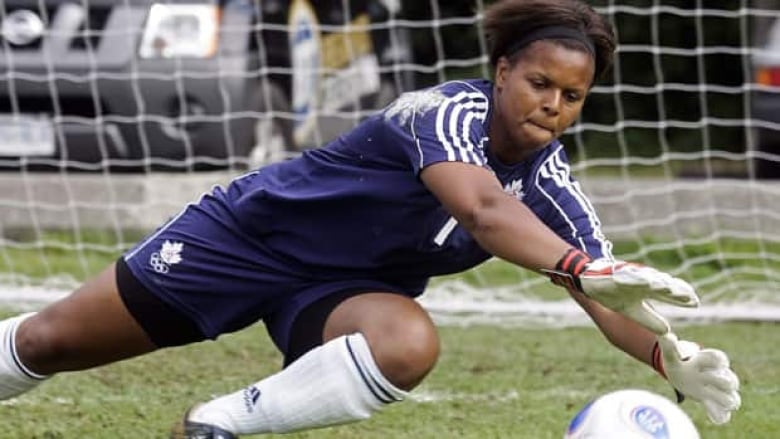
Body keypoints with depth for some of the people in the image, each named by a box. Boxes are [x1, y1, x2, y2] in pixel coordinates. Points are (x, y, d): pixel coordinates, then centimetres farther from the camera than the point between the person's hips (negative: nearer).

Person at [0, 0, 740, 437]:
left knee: (409, 346, -32)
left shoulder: (547, 180, -12)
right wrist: (581, 269, -64)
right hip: (256, 228, -4)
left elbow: (605, 296, -17)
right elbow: (483, 210, -49)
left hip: (341, 289, 4)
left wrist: (672, 358, -38)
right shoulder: (448, 113, -29)